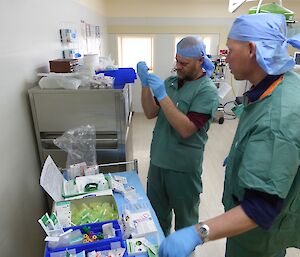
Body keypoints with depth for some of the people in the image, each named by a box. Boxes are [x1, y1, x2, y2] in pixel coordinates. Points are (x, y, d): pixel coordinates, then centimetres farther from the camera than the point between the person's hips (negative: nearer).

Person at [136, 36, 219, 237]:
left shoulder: (207, 91, -15)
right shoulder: (170, 81, 4)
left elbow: (186, 129, -24)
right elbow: (151, 113, 1)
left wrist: (162, 95, -27)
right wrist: (146, 83, -12)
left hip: (184, 167, -6)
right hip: (158, 160, 6)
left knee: (185, 217, 18)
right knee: (156, 212, 23)